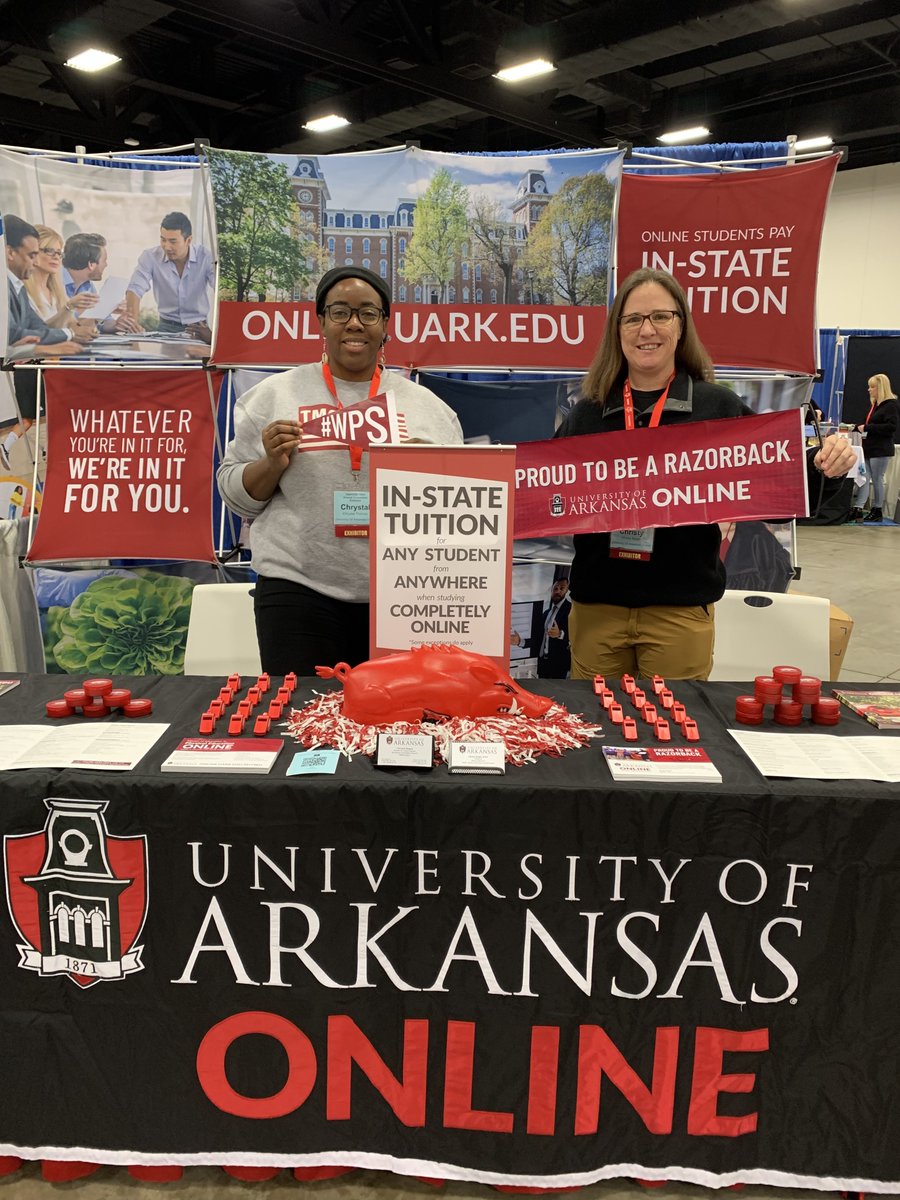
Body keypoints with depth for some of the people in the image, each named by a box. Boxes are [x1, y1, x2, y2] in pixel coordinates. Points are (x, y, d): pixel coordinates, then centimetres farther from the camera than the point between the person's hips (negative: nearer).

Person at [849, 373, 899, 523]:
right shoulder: (875, 404, 16)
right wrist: (857, 427, 14)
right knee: (864, 478, 1)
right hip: (868, 448, 8)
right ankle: (858, 509, -3)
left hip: (881, 450, -8)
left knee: (877, 480, 0)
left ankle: (877, 511, 10)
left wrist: (867, 428, -20)